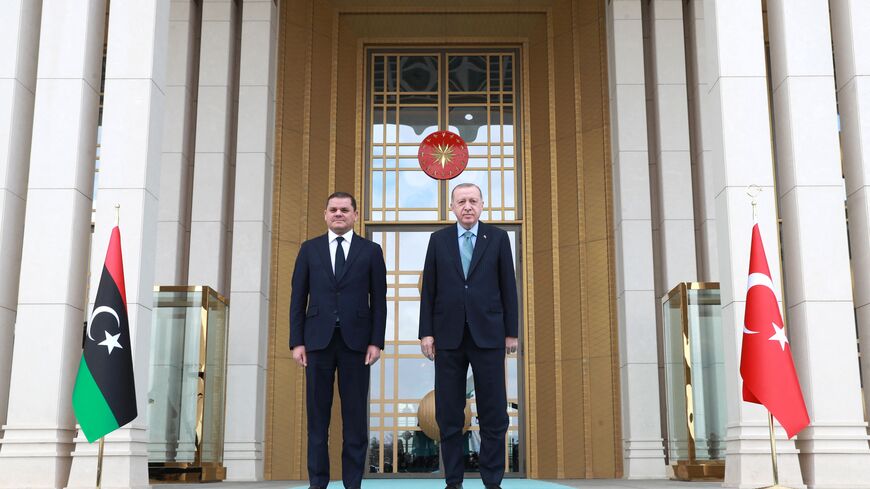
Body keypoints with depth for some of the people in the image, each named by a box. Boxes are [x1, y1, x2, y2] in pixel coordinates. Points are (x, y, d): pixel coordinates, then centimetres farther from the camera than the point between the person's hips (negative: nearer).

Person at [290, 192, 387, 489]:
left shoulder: (371, 251, 7)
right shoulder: (309, 249, 10)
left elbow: (378, 300, 4)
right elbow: (298, 299, 7)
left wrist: (376, 341, -4)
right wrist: (297, 342, -1)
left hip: (355, 340, -1)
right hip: (318, 339, 1)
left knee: (355, 414, 1)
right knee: (317, 413, 3)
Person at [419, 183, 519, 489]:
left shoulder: (498, 238, 6)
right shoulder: (439, 239, 9)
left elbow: (508, 286, 5)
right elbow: (428, 289, 7)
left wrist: (511, 332, 2)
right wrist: (426, 332, 0)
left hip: (487, 335, -1)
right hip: (448, 336, 1)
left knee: (493, 413, 1)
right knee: (449, 414, 4)